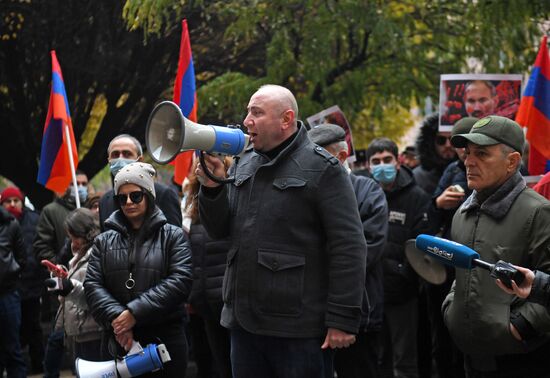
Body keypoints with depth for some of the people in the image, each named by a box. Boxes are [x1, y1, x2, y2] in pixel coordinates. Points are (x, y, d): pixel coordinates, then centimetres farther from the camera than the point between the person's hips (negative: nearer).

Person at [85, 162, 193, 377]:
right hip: (121, 342, 2)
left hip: (166, 338, -2)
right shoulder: (104, 241, 14)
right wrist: (115, 317, -15)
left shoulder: (172, 236, 5)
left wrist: (135, 313, -16)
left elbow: (180, 281, -9)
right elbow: (92, 285, 3)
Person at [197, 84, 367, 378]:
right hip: (244, 322, 7)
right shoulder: (243, 165, 14)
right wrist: (212, 188, -3)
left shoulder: (322, 169, -7)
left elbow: (349, 247, -12)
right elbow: (218, 230, 16)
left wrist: (343, 319, -16)